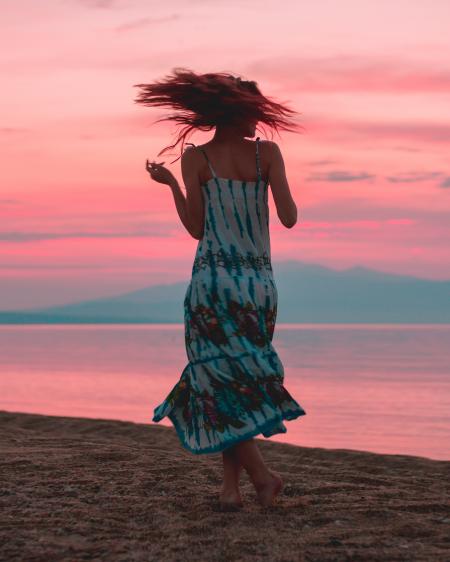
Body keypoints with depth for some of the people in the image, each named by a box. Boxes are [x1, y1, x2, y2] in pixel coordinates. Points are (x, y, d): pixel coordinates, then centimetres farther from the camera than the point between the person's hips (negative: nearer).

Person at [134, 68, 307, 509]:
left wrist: (170, 183, 13)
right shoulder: (267, 152, 1)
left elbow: (196, 229, 0)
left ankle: (262, 474, -12)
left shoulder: (195, 158, -2)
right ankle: (231, 486, 13)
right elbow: (290, 219, -3)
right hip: (260, 284, 2)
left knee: (221, 383, 1)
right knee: (243, 381, 14)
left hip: (213, 280, -2)